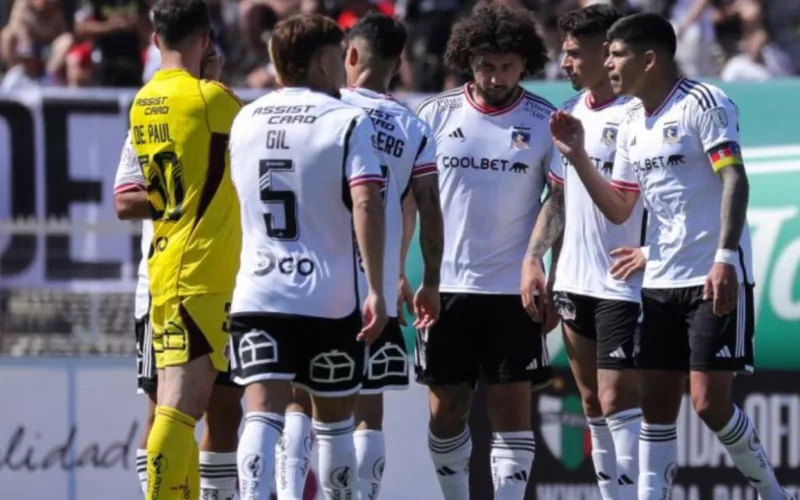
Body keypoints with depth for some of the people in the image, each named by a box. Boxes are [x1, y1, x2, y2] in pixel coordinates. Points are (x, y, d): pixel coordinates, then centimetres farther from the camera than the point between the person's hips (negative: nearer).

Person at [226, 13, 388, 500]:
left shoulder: (246, 120, 9)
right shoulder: (348, 121, -7)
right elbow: (367, 206, -18)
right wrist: (377, 290, -18)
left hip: (257, 295, 2)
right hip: (331, 297, -2)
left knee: (264, 411, -8)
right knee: (334, 417, 14)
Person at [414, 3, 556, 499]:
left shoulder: (544, 122, -2)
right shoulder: (436, 115, 2)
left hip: (515, 290, -2)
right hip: (447, 286, 2)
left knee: (513, 407, -2)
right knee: (446, 411, 5)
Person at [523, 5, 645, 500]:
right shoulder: (569, 113, 11)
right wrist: (534, 256, 7)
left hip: (623, 286, -8)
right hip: (573, 282, 8)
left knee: (617, 401, -10)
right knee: (593, 404, 12)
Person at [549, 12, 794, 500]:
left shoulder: (703, 104, -11)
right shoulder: (632, 126, 13)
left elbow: (735, 180, -19)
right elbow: (618, 209, 19)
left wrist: (725, 258, -28)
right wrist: (578, 156, 8)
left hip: (716, 280, -8)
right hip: (660, 281, 8)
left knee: (710, 402, -11)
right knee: (656, 405, 5)